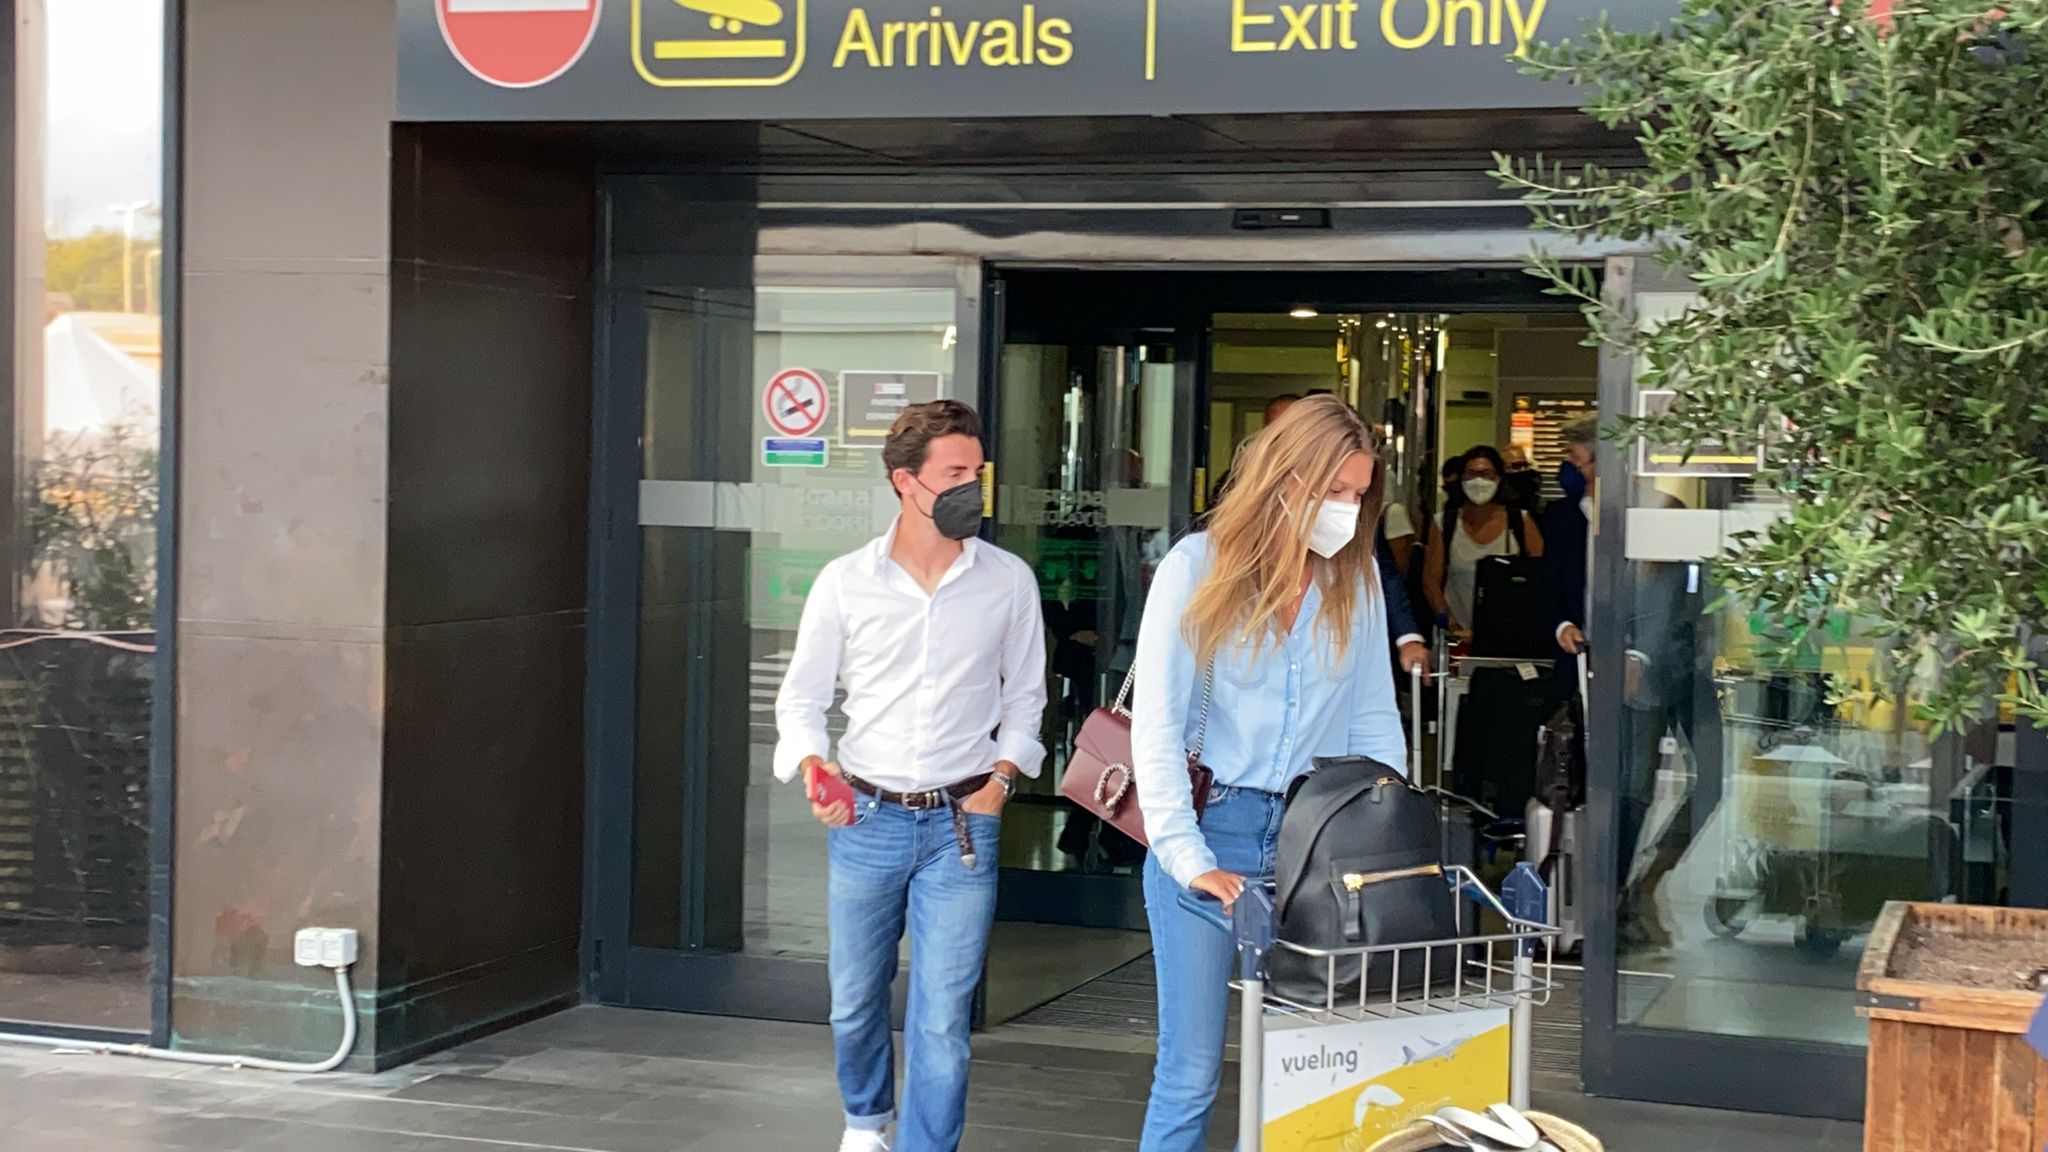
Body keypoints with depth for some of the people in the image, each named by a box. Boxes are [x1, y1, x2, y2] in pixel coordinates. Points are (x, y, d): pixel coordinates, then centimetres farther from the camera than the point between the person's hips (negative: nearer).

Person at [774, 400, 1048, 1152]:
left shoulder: (1008, 581, -3)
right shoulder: (845, 583, -3)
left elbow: (1024, 695, 10)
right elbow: (801, 698, 5)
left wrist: (1001, 778, -3)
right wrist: (814, 766, -13)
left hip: (961, 824, -1)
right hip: (866, 817, 1)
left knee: (943, 1017, -4)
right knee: (854, 1001, 16)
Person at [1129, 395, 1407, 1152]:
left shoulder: (1357, 577, 6)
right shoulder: (1200, 567, -6)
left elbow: (1373, 717, 11)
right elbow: (1157, 725, -8)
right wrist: (1187, 857, -15)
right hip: (1209, 832, -3)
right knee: (1190, 1070, -1)